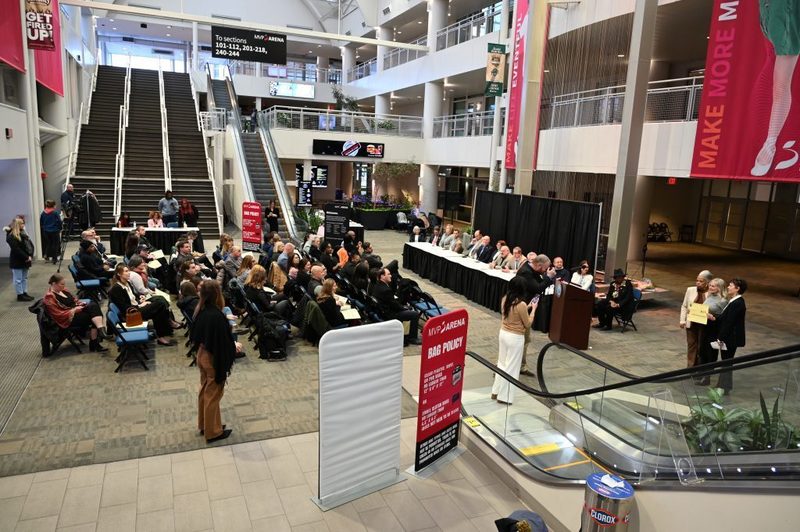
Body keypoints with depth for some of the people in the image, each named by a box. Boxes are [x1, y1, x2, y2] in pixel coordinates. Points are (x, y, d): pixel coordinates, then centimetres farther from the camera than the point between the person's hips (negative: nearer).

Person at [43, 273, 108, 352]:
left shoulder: (62, 290, 11)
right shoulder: (49, 298, -14)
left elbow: (73, 299, 22)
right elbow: (59, 315, -18)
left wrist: (80, 303, 2)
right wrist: (74, 310, -17)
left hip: (76, 310, 8)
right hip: (68, 319, -8)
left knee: (93, 305, -22)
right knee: (93, 317, -25)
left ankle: (101, 330, -34)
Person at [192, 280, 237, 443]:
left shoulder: (202, 311, -3)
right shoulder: (217, 316, -29)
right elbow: (223, 342, -27)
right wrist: (235, 347, -7)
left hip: (202, 355, 8)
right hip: (214, 359, -8)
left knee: (204, 391, 22)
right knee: (213, 395, 7)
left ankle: (204, 425, 38)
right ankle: (213, 432, 23)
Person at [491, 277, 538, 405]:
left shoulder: (505, 299, -1)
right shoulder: (521, 304, -23)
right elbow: (528, 324, -11)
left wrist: (527, 308, 13)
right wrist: (533, 309, -1)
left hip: (503, 333, 7)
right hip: (515, 338, -7)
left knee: (502, 363, 19)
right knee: (512, 367, 6)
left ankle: (496, 392, 28)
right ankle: (504, 397, 14)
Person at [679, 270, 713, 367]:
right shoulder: (690, 290, 1)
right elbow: (684, 306, 7)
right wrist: (682, 320, 3)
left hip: (704, 325, -3)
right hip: (691, 323, 3)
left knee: (702, 347, 10)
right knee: (691, 345, 10)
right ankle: (690, 368, 19)